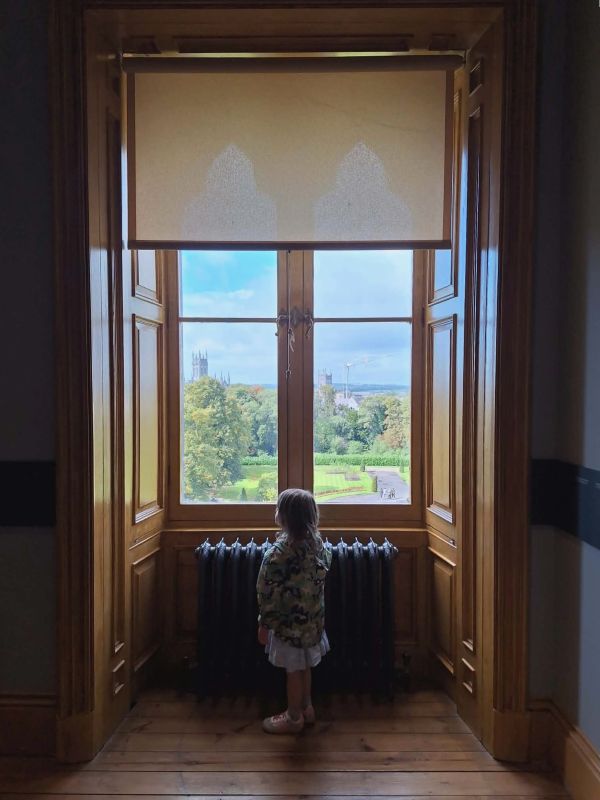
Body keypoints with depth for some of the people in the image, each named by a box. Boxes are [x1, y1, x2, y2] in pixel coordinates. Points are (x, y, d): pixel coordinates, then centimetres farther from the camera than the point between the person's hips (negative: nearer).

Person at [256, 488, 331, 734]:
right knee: (304, 666, 24)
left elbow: (269, 594, -21)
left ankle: (294, 718, 30)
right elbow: (325, 566, 9)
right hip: (312, 618, 7)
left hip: (290, 622, -7)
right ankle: (306, 708, 40)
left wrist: (264, 624, -8)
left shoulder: (279, 553, -28)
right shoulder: (316, 540, -8)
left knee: (294, 670, 12)